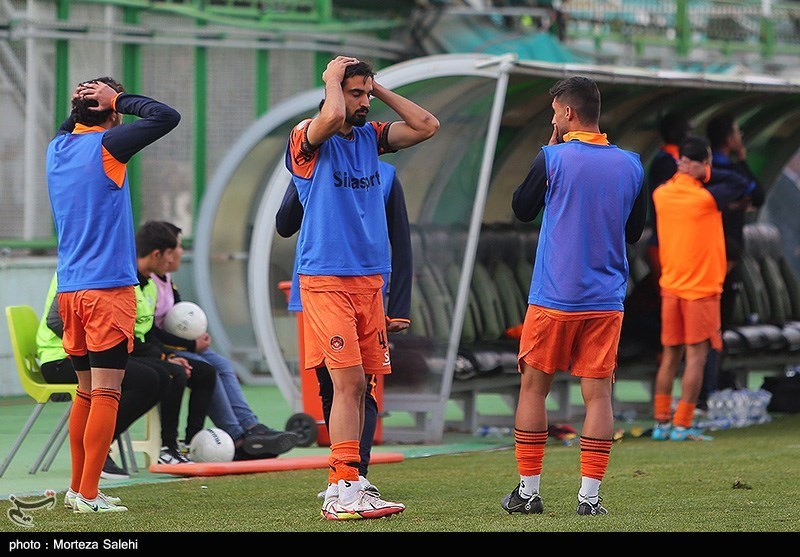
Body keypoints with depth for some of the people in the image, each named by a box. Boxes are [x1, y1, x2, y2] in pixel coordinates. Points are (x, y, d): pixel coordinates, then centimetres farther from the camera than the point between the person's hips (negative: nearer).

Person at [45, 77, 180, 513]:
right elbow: (166, 116, -14)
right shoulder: (106, 145, -10)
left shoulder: (57, 147, 10)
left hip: (69, 289, 7)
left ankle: (77, 487, 20)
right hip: (108, 285, -7)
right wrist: (119, 99, -3)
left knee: (86, 390, 16)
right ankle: (88, 495, -10)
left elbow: (68, 128, 34)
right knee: (106, 391, -6)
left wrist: (80, 105, 15)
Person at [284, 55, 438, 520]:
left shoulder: (371, 136, 13)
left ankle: (344, 490, 10)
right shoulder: (309, 138, -7)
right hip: (326, 277, -7)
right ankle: (346, 495, -16)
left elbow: (428, 126, 8)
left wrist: (379, 88, 6)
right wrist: (333, 77, -10)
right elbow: (333, 117, -29)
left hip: (370, 276, 7)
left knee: (358, 386, 6)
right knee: (349, 382, -14)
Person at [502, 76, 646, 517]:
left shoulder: (554, 158, -8)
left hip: (553, 297, -3)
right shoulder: (630, 165, 4)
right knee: (598, 394, 2)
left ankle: (528, 491, 11)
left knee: (533, 387, 9)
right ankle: (589, 495, -3)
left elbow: (521, 210, 8)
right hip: (606, 299, 3)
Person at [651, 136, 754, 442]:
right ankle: (682, 425, -6)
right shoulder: (706, 198, -15)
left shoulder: (661, 194, 2)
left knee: (670, 355, 11)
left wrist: (687, 173, 9)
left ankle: (661, 422, 11)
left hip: (670, 287, 6)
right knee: (696, 356, -2)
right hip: (701, 288, -6)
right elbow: (742, 185, -3)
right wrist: (706, 174, -5)